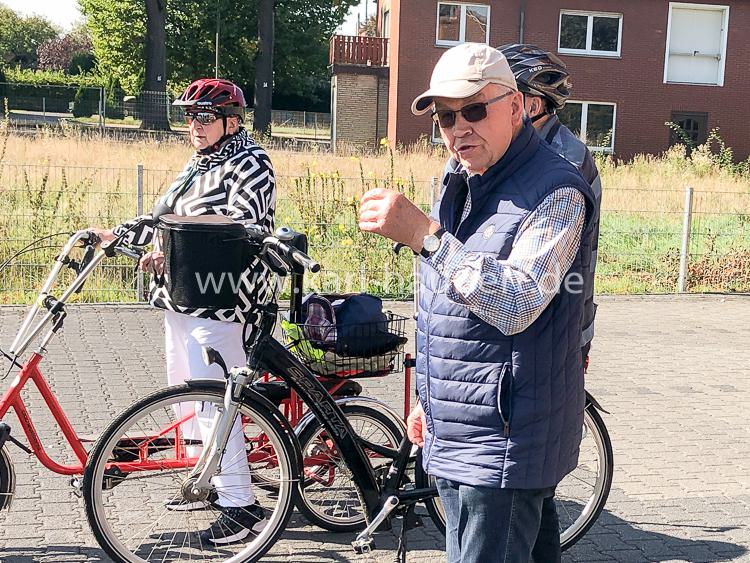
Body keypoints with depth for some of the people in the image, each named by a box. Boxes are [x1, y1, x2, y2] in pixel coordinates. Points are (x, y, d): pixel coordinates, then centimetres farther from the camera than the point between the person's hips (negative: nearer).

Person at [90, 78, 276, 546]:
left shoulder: (249, 163, -9)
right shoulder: (198, 165, 20)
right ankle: (208, 484, 30)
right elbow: (165, 217, 24)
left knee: (212, 402, -11)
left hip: (217, 301, -10)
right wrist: (115, 234, 16)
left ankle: (241, 504, -3)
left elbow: (240, 225, -22)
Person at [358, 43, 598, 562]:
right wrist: (431, 402, 24)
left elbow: (516, 305, -30)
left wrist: (422, 233, -33)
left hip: (504, 445, -8)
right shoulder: (463, 187, 13)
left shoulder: (555, 192, -15)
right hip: (454, 439, 9)